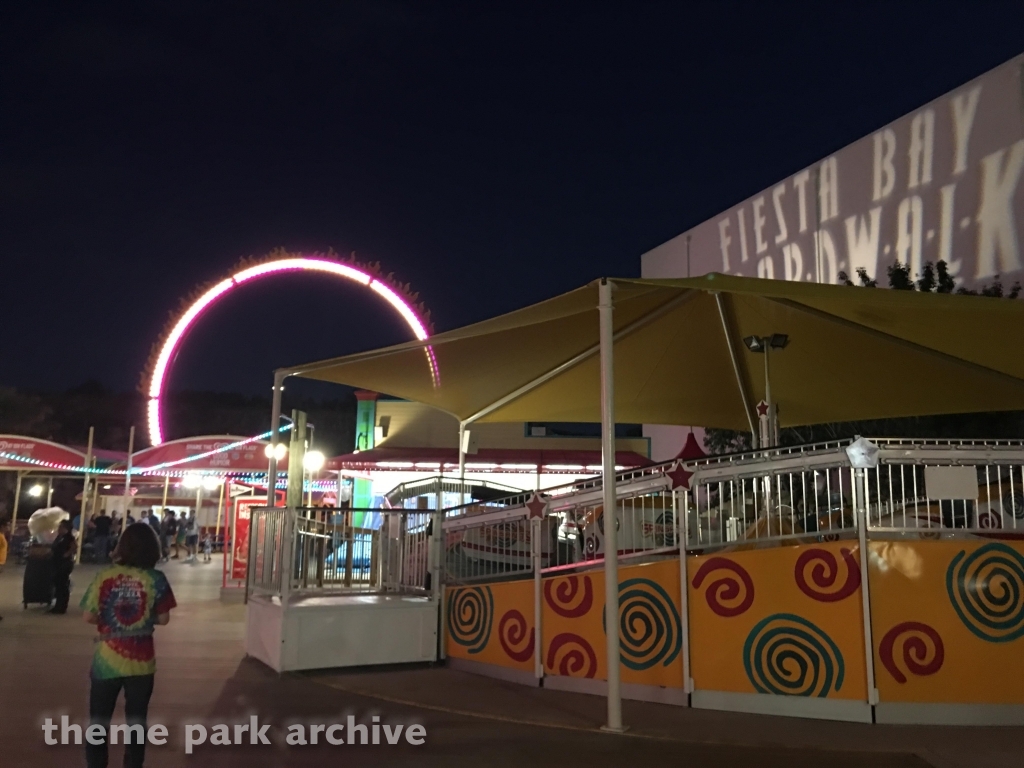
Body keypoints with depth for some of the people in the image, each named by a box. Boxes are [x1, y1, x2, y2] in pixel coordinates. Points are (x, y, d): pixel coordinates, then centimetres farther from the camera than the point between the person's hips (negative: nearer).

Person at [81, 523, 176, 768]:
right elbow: (163, 619, -5)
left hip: (107, 660, 0)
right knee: (136, 722, 14)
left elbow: (88, 616, -7)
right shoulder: (156, 579, -10)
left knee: (98, 722, 15)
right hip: (140, 662, 0)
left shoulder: (105, 575, -9)